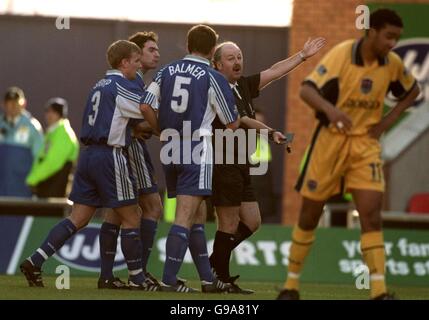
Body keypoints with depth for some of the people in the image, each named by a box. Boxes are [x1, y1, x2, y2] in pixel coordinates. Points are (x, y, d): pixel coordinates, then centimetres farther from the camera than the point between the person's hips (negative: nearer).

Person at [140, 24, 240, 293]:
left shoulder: (167, 72, 8)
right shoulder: (213, 78, -5)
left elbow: (146, 106, 1)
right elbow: (232, 123, 1)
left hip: (170, 150, 6)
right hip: (197, 151, -6)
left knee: (197, 216, 15)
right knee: (185, 217, -7)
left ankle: (208, 278, 19)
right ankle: (169, 279, -12)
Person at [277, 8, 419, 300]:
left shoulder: (392, 64, -3)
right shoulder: (341, 54, -17)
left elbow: (412, 91, 17)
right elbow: (307, 90, -26)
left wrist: (389, 119, 2)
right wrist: (330, 109, -46)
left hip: (366, 144, 2)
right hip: (331, 140, -2)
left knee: (372, 215, -13)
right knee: (309, 215, 7)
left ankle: (379, 292, -16)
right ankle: (291, 285, 21)